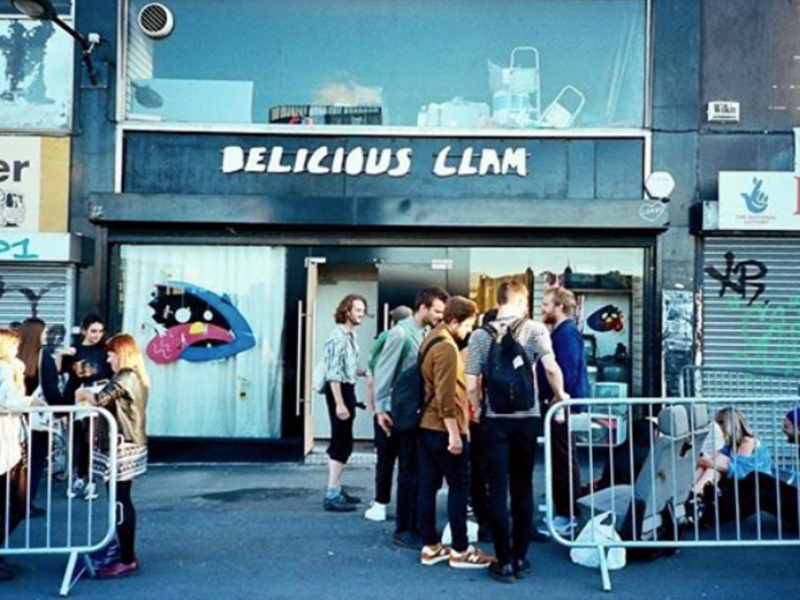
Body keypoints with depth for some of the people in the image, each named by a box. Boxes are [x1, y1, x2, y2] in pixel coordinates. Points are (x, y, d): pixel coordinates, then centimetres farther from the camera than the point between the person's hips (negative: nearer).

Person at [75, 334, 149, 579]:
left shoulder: (125, 378, -16)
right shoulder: (136, 377, 14)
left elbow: (99, 399, -25)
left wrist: (84, 394, -6)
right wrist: (91, 395, 4)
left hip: (123, 447, -10)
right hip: (130, 445, 10)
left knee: (120, 503, -6)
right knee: (123, 501, 16)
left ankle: (127, 560, -1)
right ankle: (126, 553, 24)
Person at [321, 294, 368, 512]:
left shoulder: (351, 335, 13)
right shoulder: (338, 336, -17)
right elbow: (333, 373, -22)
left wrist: (365, 371, 3)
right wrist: (339, 404, -26)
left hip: (347, 390, 10)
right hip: (339, 391, -10)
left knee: (341, 442, 15)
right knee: (342, 443, -7)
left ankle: (336, 489, 24)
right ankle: (331, 495, -4)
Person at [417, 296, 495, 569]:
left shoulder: (432, 340, 14)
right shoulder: (447, 347, -17)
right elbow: (446, 395, -22)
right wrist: (454, 432, -21)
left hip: (427, 424, 10)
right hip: (443, 428, -10)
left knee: (428, 485, 9)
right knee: (459, 487, -1)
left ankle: (430, 546, 14)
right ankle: (460, 551, 4)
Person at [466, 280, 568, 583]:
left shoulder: (480, 335, -1)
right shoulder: (535, 329, -3)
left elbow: (471, 385, -5)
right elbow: (551, 368, -15)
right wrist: (560, 395, 2)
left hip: (494, 420, -1)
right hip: (527, 418, 1)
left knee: (497, 490, 5)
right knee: (522, 488, 13)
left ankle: (505, 562, 8)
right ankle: (520, 558, 19)